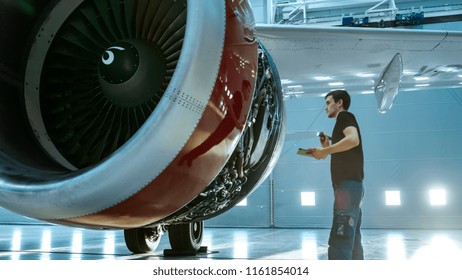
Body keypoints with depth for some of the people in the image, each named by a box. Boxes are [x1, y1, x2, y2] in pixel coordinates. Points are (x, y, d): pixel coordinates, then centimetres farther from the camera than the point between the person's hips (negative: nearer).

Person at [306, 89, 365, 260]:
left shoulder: (344, 116, -2)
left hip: (348, 185, -10)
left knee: (339, 243, -15)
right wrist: (327, 147, 15)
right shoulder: (346, 121, 26)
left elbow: (353, 139, -24)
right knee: (352, 241, 12)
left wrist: (325, 151, -23)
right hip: (352, 185, 10)